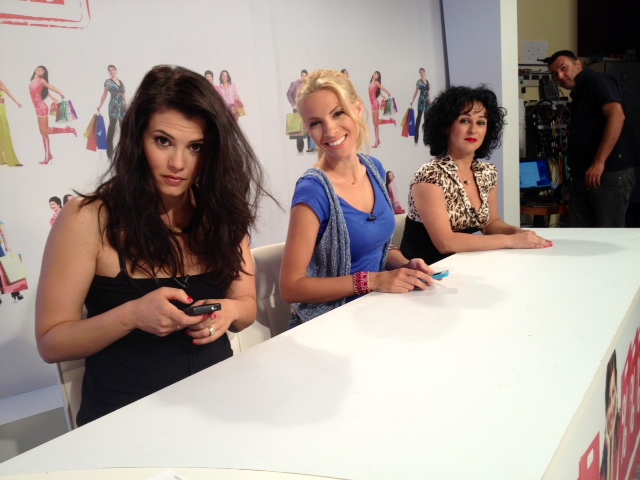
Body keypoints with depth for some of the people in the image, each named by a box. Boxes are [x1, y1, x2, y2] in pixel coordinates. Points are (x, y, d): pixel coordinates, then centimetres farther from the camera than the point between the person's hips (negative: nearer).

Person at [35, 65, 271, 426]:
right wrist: (132, 316, -22)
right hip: (125, 414, -3)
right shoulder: (87, 219, -9)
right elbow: (51, 343, -6)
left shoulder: (220, 213, 3)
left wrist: (229, 311, -13)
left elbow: (247, 304, 10)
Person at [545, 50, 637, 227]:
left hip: (611, 173, -9)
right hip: (582, 176, 9)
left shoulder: (597, 80, -4)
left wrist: (599, 162, -26)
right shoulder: (577, 95, 22)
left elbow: (617, 116, -20)